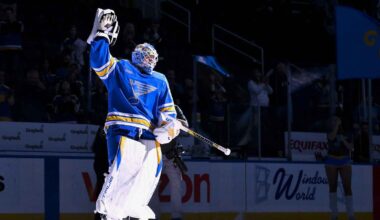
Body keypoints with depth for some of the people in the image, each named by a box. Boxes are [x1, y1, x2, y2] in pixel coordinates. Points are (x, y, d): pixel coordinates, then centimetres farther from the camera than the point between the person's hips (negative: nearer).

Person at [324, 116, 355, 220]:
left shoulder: (346, 134, 5)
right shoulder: (330, 133, 1)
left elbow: (351, 148, 0)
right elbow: (332, 137, -23)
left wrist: (344, 141, -14)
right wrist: (336, 125, -18)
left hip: (344, 161, 0)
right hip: (332, 161, 0)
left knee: (347, 187, -6)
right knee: (333, 186, 2)